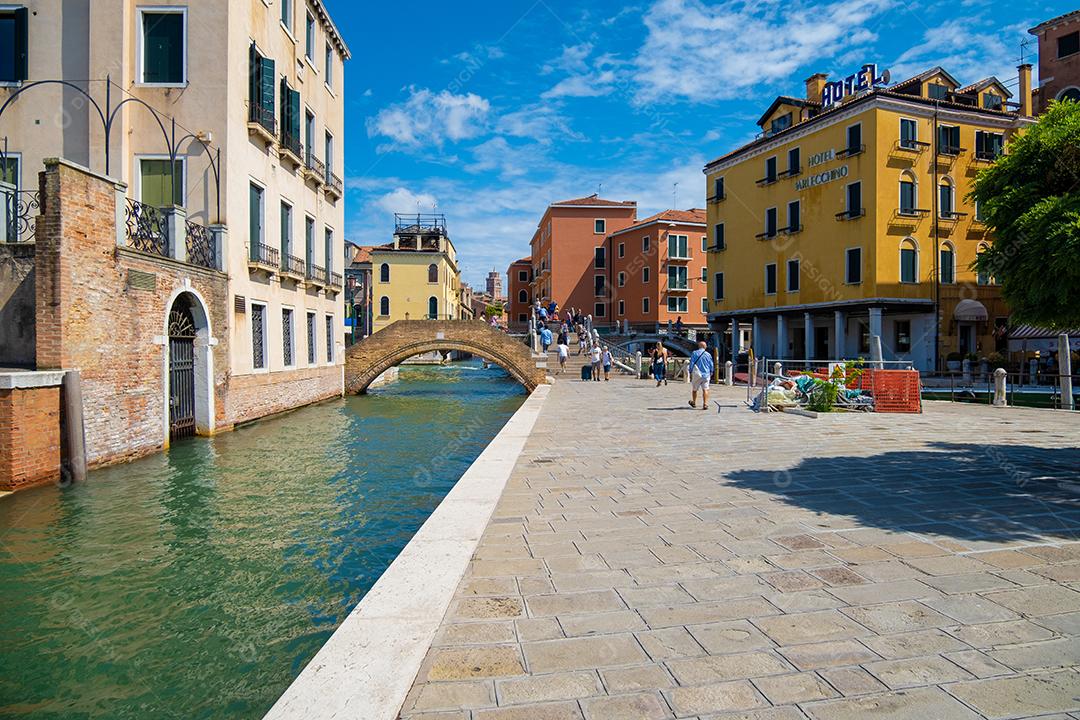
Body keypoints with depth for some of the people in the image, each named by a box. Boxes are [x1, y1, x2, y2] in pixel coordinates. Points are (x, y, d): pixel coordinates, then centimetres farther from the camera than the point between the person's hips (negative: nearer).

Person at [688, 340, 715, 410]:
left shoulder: (694, 353, -2)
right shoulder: (708, 354, 3)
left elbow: (691, 364, -3)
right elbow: (711, 365, 9)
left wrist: (690, 373, 3)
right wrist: (711, 374, 20)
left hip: (697, 374, -1)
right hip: (706, 375, 1)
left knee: (694, 389, 14)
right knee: (705, 389, -2)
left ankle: (694, 403, 29)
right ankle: (705, 404, -12)